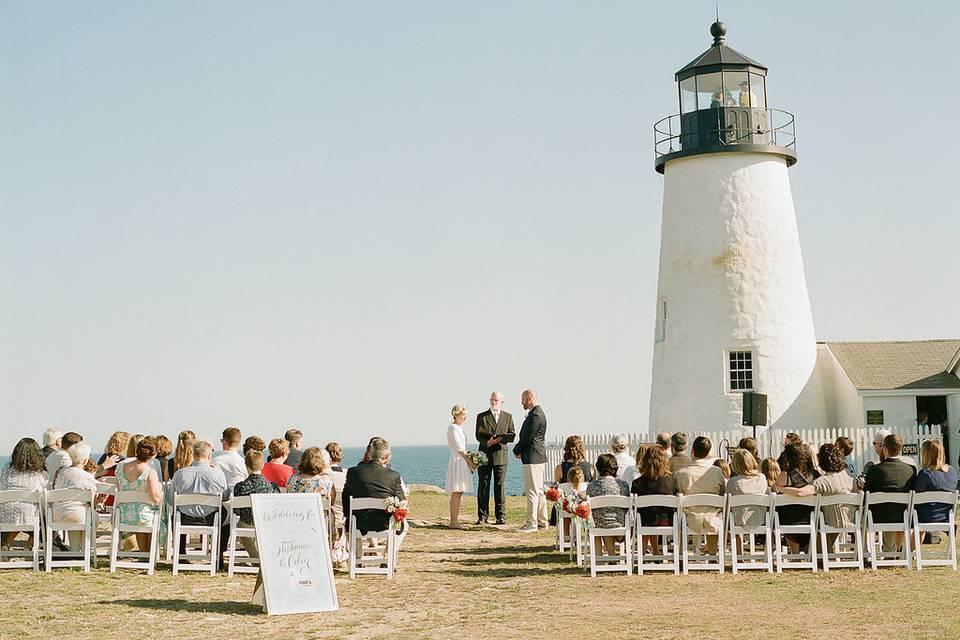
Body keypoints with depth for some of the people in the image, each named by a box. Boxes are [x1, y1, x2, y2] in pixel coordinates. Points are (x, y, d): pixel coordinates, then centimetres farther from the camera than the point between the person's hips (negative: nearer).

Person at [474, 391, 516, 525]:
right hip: (485, 455, 0)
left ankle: (501, 516, 3)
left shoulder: (508, 417, 11)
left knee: (500, 485, -1)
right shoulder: (481, 416, 8)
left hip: (501, 455, 0)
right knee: (483, 486, 1)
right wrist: (487, 442, -19)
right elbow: (478, 435, 0)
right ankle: (482, 516, 7)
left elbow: (512, 436, 3)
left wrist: (499, 438, -15)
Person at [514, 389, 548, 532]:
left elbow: (527, 437, -18)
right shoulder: (537, 413, 16)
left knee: (532, 491, -7)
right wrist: (520, 450, 7)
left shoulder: (535, 415, -17)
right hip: (537, 457, 11)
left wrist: (517, 450, -3)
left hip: (532, 457, -11)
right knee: (539, 490, 13)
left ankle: (531, 523, -5)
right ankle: (542, 521, 18)